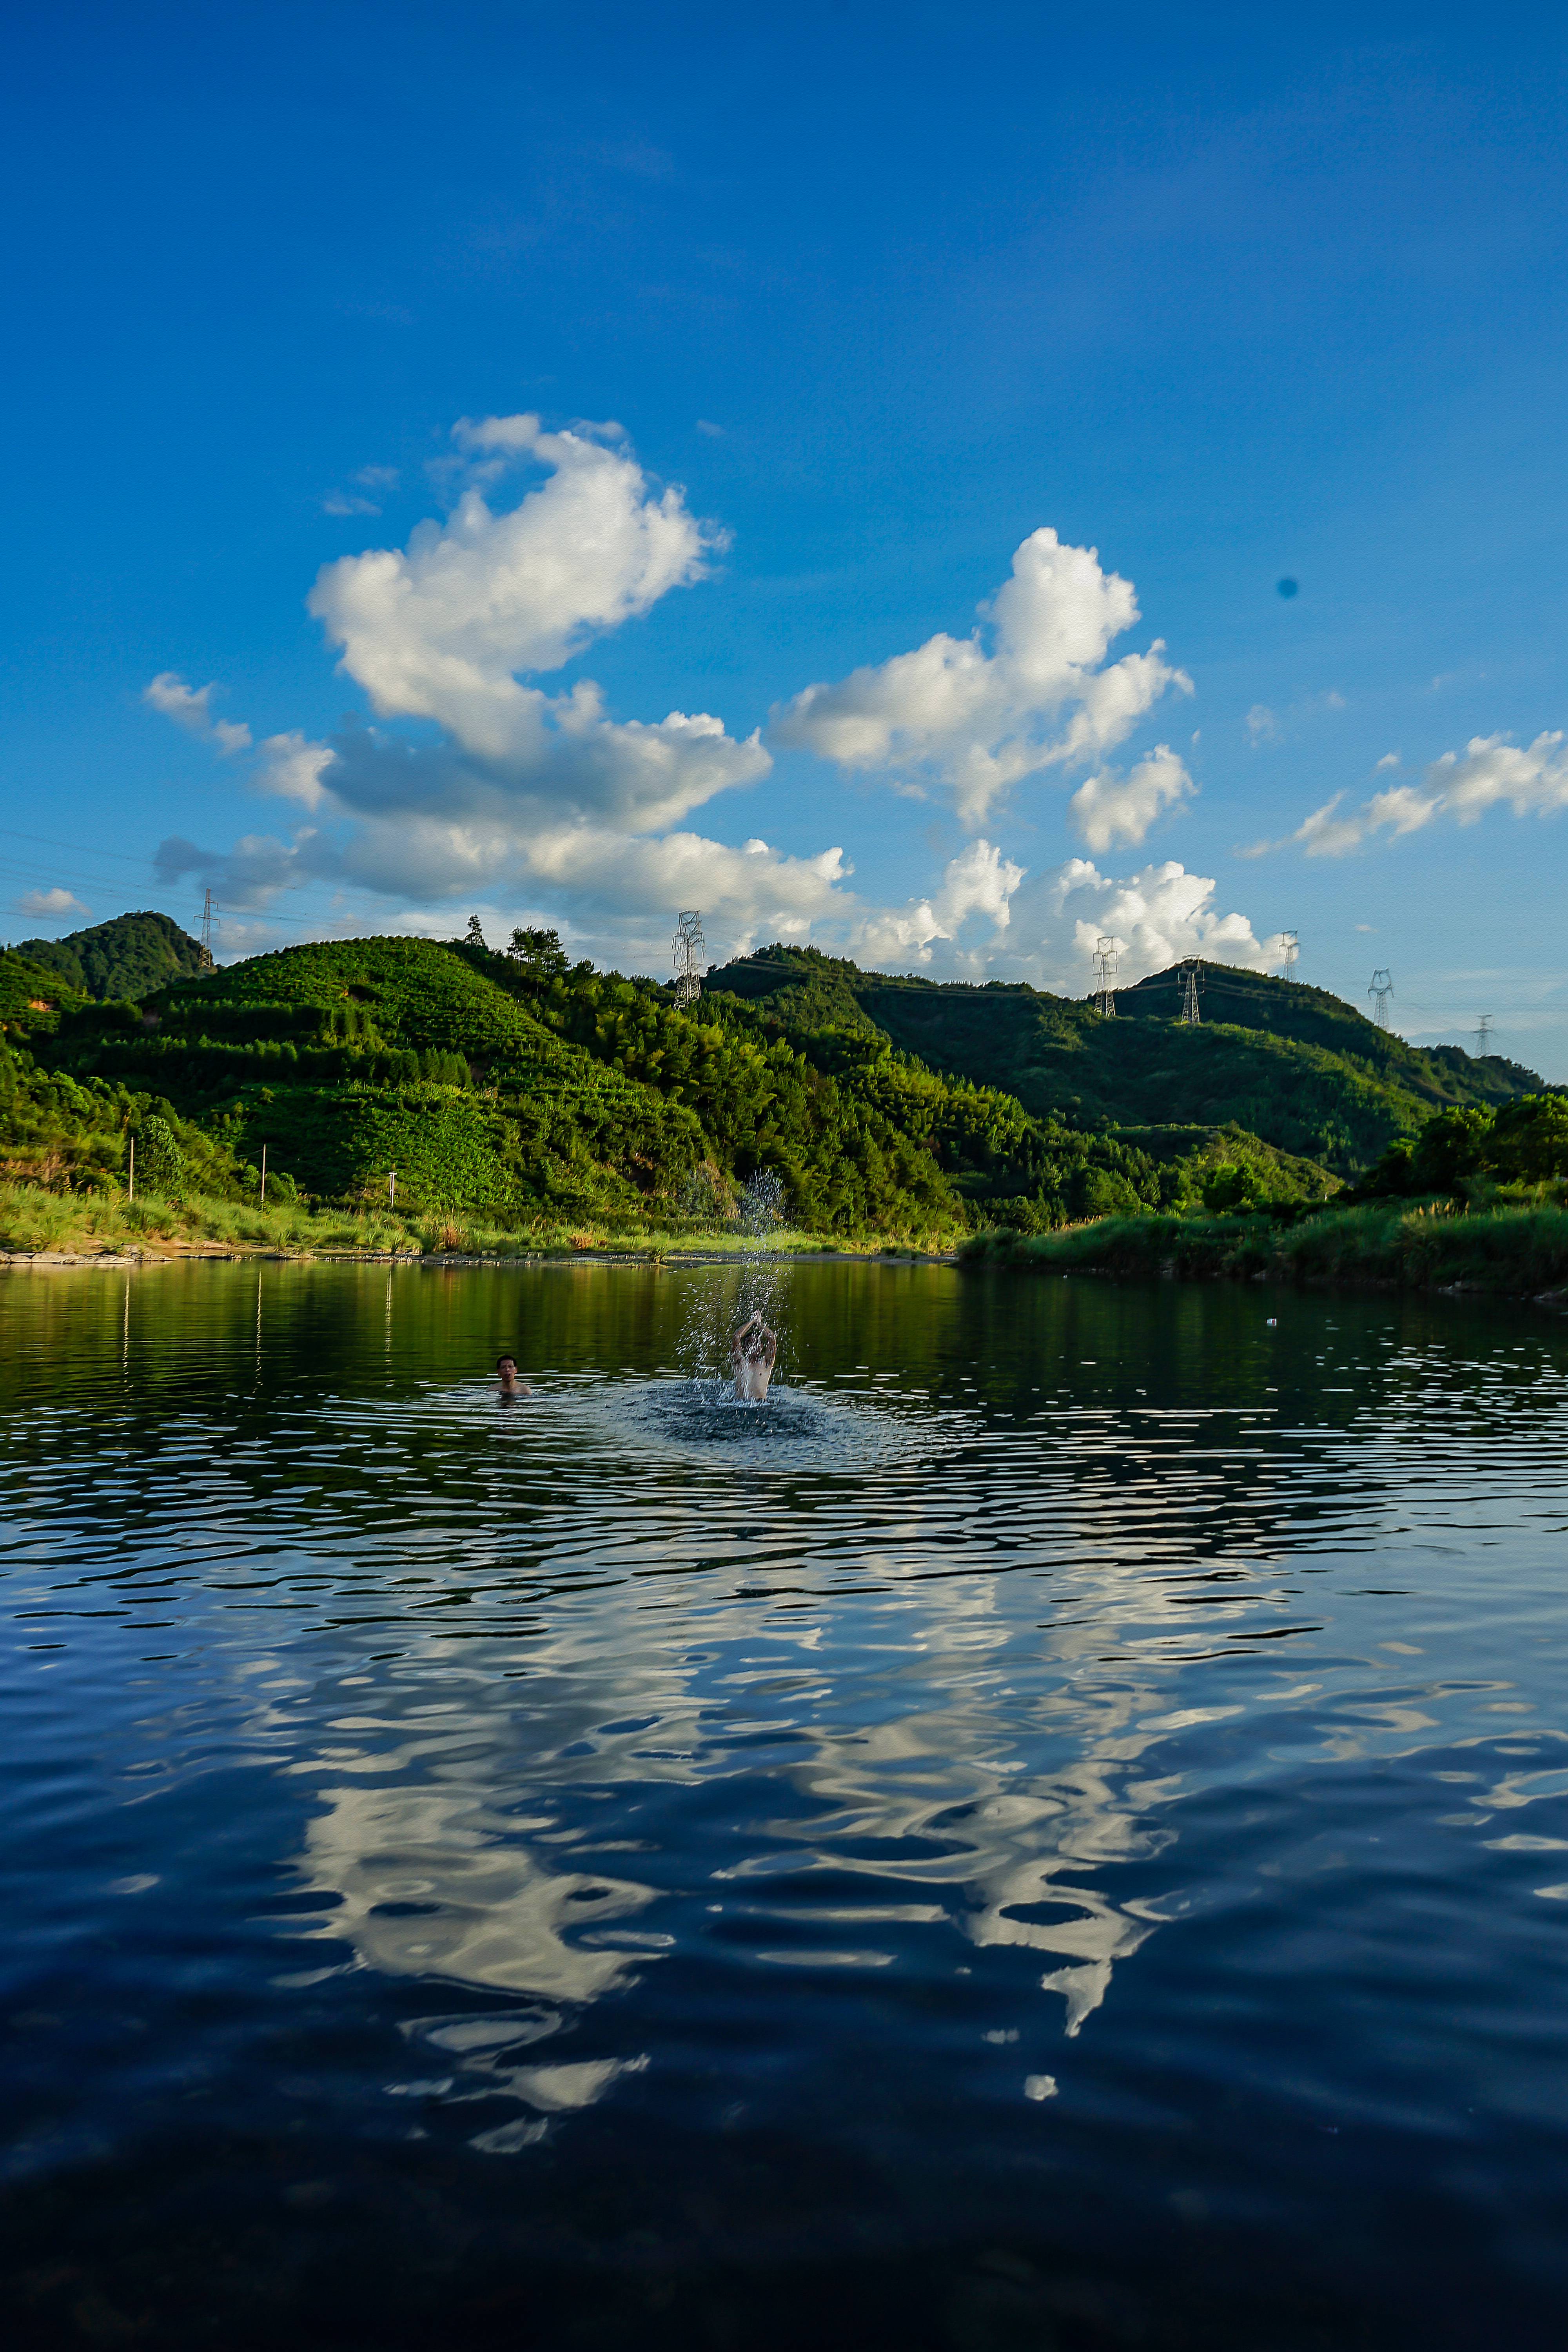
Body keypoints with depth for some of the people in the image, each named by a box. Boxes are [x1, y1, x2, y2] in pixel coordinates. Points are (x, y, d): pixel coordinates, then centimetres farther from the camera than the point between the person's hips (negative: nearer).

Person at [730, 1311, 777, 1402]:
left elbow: (772, 1340, 2)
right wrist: (752, 1322, 5)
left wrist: (759, 1323, 11)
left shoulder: (765, 1364, 11)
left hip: (762, 1402, 1)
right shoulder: (741, 1363, 8)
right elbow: (736, 1338, -3)